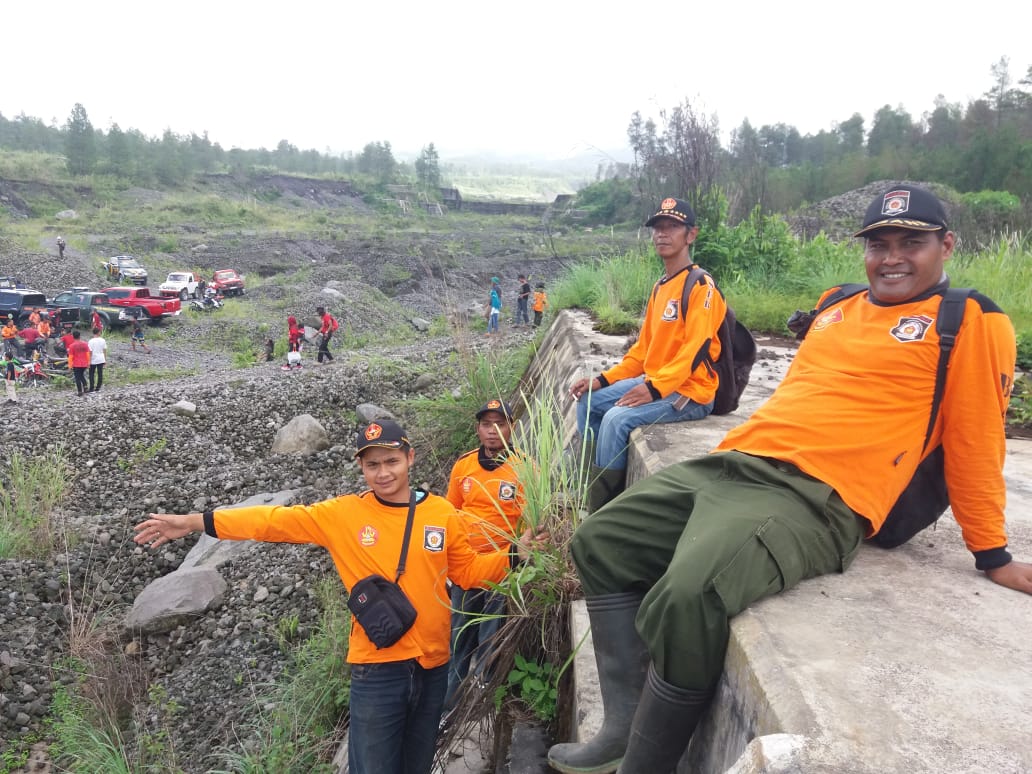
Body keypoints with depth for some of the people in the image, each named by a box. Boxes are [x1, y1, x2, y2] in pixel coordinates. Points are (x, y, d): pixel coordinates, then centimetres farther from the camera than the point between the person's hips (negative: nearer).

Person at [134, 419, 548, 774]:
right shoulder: (343, 513, -6)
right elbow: (276, 520, -8)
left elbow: (467, 571, 9)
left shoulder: (442, 513, -1)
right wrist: (194, 521, -12)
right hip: (377, 667, -2)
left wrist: (514, 553, -4)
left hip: (432, 665, 3)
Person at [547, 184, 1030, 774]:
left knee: (686, 598, -33)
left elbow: (975, 443, 2)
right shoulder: (839, 304, 22)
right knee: (600, 543, 4)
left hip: (818, 498, -8)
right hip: (733, 462, 9)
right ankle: (626, 725, 4)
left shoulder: (970, 322, 2)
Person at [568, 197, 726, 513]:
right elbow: (643, 348, 16)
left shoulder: (701, 286, -13)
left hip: (690, 392, -9)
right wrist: (602, 380, 7)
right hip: (654, 382, 10)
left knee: (617, 419, -27)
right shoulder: (660, 287, 14)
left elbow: (696, 349, -23)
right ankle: (597, 481, 13)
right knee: (588, 402, 7)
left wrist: (655, 389, -31)